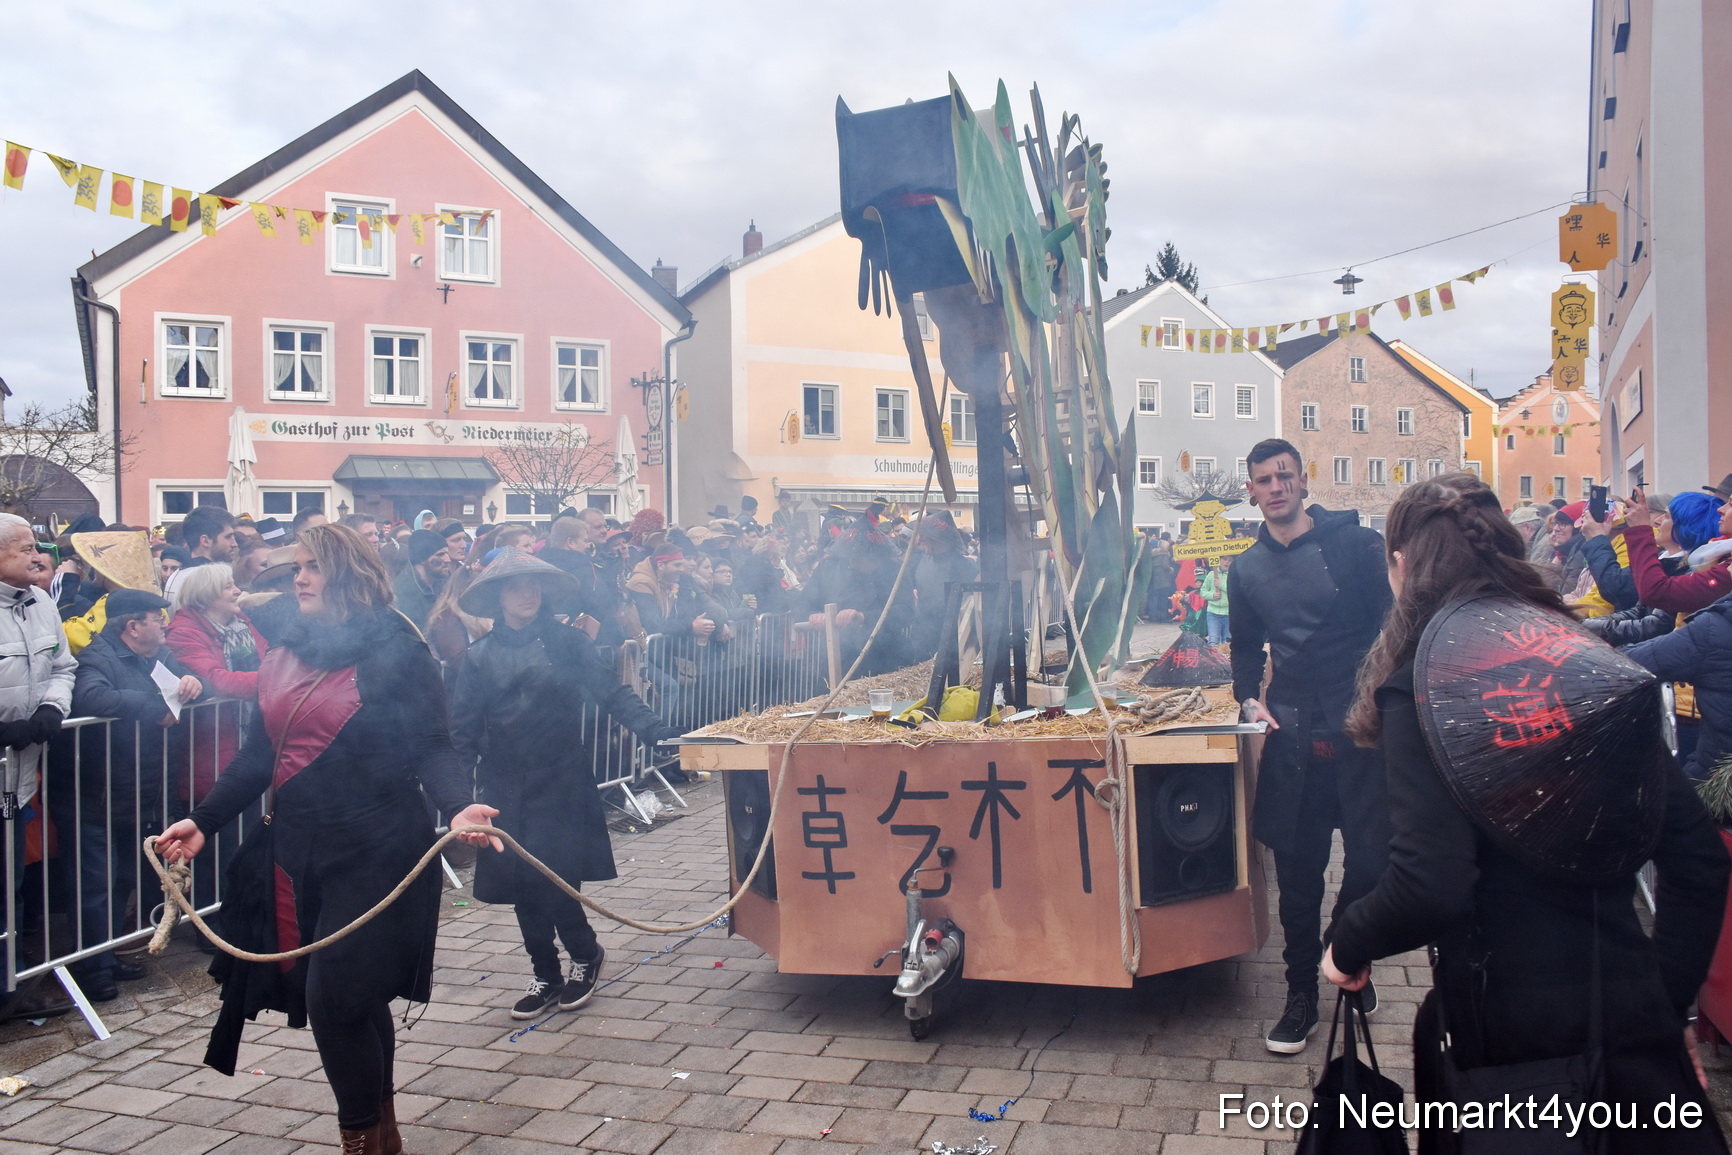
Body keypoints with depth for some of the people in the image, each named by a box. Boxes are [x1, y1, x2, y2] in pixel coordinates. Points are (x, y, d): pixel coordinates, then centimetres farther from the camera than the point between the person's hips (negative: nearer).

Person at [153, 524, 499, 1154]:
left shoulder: (397, 653, -7)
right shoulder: (283, 658, 11)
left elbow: (432, 748, -10)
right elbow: (256, 757, 15)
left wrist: (456, 807, -28)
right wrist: (203, 821, 7)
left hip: (375, 852, -6)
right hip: (298, 850, 6)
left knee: (335, 998, -7)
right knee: (355, 999, 12)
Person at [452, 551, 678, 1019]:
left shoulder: (566, 641, -1)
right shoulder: (480, 655, 5)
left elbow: (611, 693, -7)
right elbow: (464, 729, 6)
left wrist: (656, 731, -20)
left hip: (561, 781, -3)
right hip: (506, 786, 3)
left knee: (553, 878, -8)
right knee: (523, 886, 7)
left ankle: (585, 953, 20)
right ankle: (546, 974, 26)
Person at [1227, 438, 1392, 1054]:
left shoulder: (1353, 542, -1)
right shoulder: (1246, 569, 11)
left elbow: (1392, 621, 0)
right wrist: (1250, 700, 4)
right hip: (1292, 731, 3)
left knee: (1372, 855, -2)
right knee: (1297, 869, 6)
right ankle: (1302, 994, 19)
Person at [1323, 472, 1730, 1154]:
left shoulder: (1421, 684, -12)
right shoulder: (1597, 664, 3)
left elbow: (1430, 887, -22)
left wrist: (1347, 943, -4)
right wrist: (1670, 1002, 12)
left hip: (1510, 1024, -3)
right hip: (1632, 1012, 3)